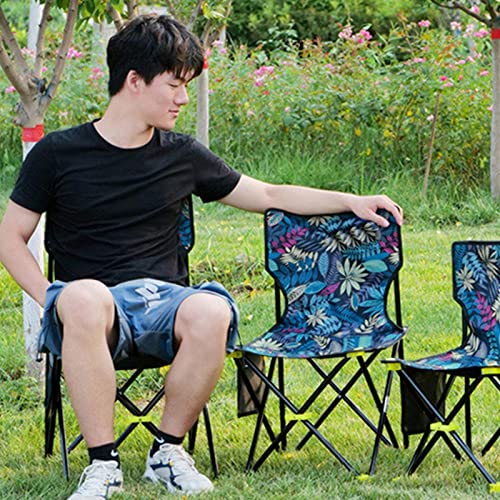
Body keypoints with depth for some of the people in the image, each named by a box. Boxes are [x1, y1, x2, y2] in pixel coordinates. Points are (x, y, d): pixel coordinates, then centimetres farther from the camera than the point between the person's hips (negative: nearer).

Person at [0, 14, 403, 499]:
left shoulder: (181, 155, 13)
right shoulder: (58, 153, 3)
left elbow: (269, 195, 23)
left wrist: (353, 202, 15)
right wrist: (49, 298, -8)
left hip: (162, 299, 3)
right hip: (90, 308, -3)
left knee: (211, 312, -34)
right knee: (86, 299, -41)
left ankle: (168, 451, -11)